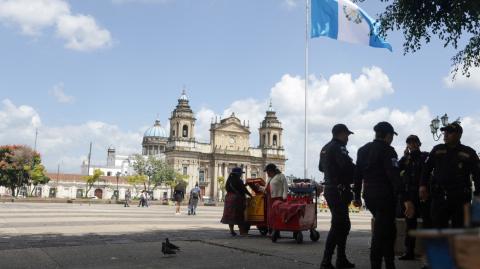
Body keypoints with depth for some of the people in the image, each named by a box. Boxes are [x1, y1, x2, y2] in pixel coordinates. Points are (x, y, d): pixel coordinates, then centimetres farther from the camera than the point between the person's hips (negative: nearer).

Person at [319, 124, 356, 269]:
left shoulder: (325, 148, 16)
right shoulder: (338, 148, -14)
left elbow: (321, 167, 28)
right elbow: (349, 167, -26)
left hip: (330, 189, 10)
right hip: (339, 191, -10)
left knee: (344, 224, 16)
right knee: (338, 226, -8)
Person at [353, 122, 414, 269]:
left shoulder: (362, 150, 13)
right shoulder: (387, 150, -11)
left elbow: (357, 175, 16)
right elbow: (394, 176, -22)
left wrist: (357, 196, 23)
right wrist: (405, 199, -27)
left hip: (368, 196, 8)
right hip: (384, 196, -8)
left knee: (388, 229, 20)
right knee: (380, 232, -3)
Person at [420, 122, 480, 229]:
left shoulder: (469, 153, 5)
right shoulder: (437, 150, 10)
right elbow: (426, 169, 12)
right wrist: (423, 186, 0)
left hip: (460, 199, -1)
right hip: (439, 197, 2)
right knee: (438, 228, 3)